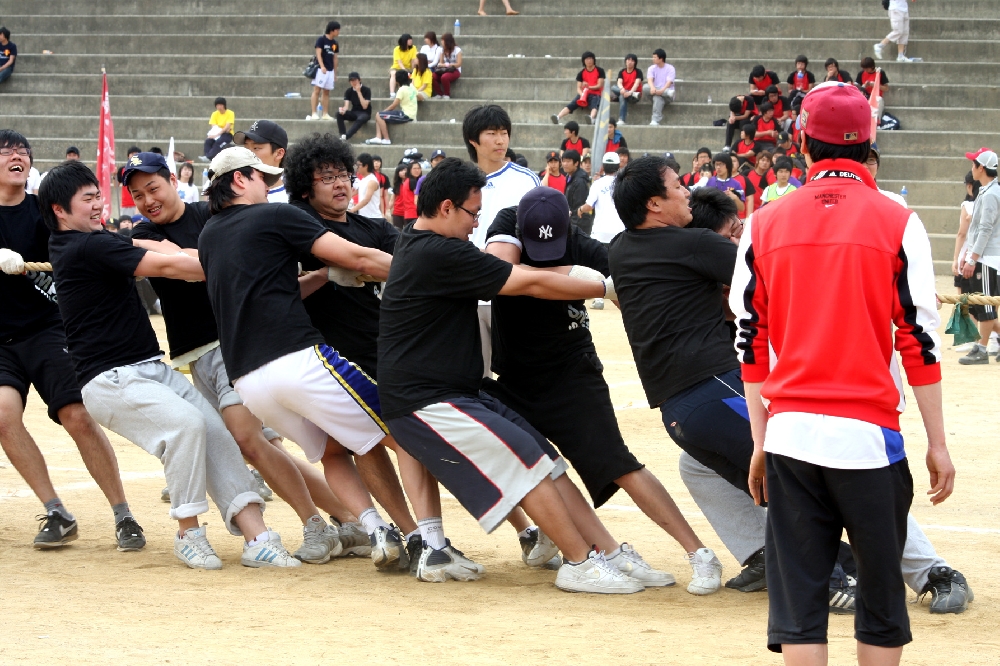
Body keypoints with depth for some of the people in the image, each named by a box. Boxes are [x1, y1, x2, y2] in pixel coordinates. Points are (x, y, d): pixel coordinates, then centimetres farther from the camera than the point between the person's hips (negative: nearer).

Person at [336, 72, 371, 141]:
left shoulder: (366, 90, -11)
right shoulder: (349, 91, 0)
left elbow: (364, 106, -20)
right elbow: (346, 105, -10)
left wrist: (358, 92, -22)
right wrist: (343, 109, -35)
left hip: (365, 113, -4)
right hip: (354, 113, 4)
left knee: (361, 118, -41)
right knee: (339, 113, -23)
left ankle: (345, 137, -50)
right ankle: (343, 135, -35)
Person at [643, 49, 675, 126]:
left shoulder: (670, 68, -1)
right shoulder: (652, 68, 9)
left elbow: (669, 82, -15)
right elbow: (650, 80, -10)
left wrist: (662, 90, -35)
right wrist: (652, 88, -34)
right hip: (654, 91, 3)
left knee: (658, 97, -38)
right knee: (645, 87, -30)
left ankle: (655, 120, -45)